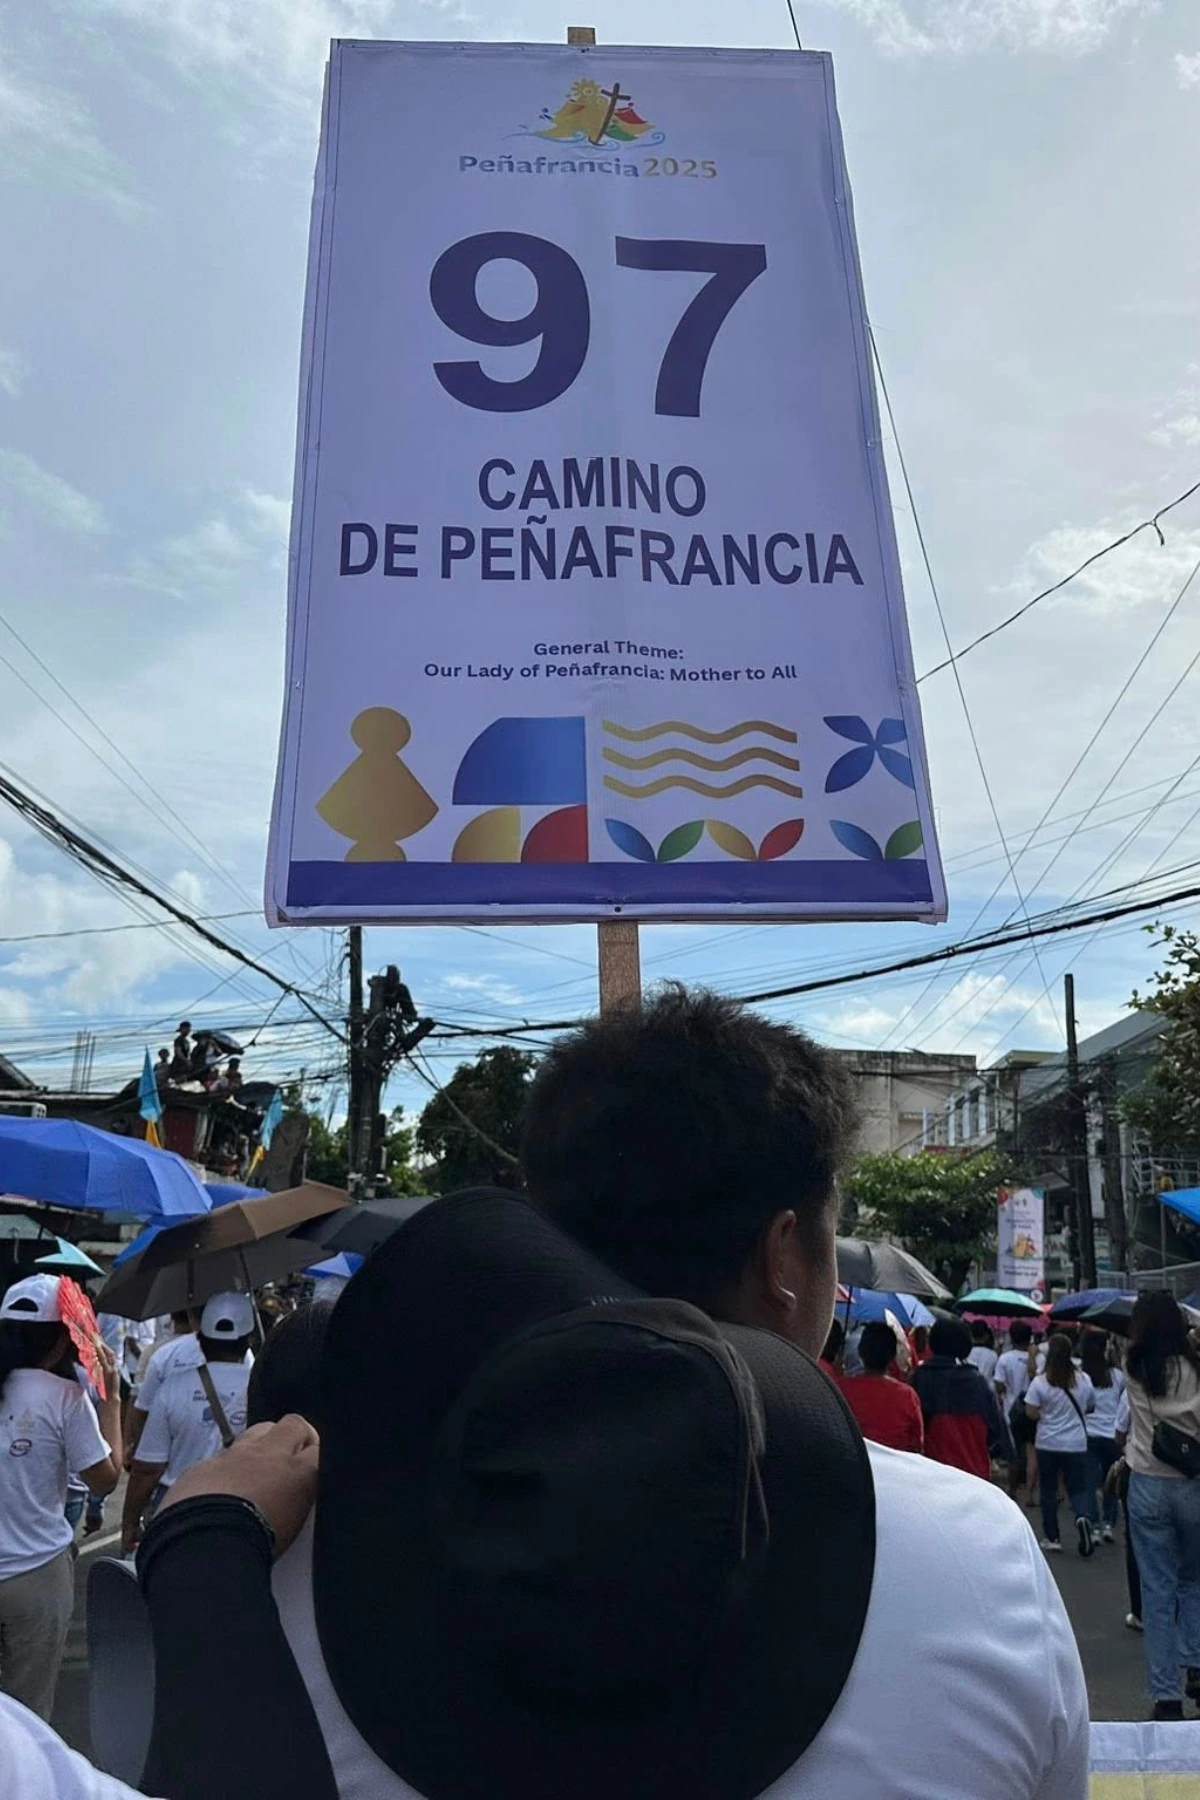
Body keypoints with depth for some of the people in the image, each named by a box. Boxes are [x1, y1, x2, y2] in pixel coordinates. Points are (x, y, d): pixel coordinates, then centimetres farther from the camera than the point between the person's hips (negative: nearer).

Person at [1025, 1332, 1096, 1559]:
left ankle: (1052, 1537, 16)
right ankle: (1083, 1517, -20)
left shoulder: (1040, 1382, -13)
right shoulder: (1083, 1379, -5)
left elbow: (1031, 1412, -13)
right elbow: (1091, 1406, 9)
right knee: (1077, 1488, 10)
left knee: (1048, 1490, 12)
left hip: (1047, 1444, -1)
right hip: (1077, 1444, 1)